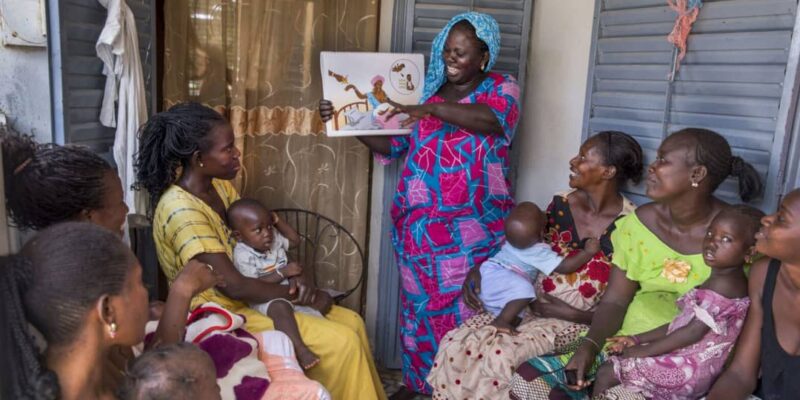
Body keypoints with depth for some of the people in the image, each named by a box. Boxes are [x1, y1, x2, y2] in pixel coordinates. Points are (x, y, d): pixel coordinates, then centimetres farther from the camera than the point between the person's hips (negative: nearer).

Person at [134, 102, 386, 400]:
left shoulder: (220, 185, 1)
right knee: (341, 343, -17)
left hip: (247, 295, 8)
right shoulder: (181, 210, -26)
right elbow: (232, 286, -27)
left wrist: (298, 274, -10)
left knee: (351, 322, 1)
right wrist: (303, 296, -17)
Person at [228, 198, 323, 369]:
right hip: (264, 299, -8)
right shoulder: (243, 255, -14)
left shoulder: (274, 238, 7)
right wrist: (283, 272, -21)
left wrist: (278, 222, 8)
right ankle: (300, 349, -47)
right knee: (281, 307, -39)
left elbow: (295, 240, 21)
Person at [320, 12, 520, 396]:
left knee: (465, 309, 1)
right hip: (418, 224, 4)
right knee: (418, 304, 11)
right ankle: (415, 380, 27)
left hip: (471, 228, -3)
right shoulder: (427, 91, 12)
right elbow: (391, 144, 7)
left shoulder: (502, 88, 1)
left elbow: (491, 119, -23)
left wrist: (431, 109, -34)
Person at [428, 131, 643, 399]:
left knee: (499, 355, -31)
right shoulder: (561, 204, 3)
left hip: (575, 322, -4)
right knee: (456, 344, -20)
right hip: (527, 304, 5)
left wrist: (571, 313, -16)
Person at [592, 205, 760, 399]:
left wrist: (643, 350, -16)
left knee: (606, 373, -9)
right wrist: (636, 339, 10)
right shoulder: (720, 281, 15)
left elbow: (695, 330, -23)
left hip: (689, 370, -10)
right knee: (614, 359, 13)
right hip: (691, 365, 10)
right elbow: (681, 322, 16)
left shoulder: (723, 284, -18)